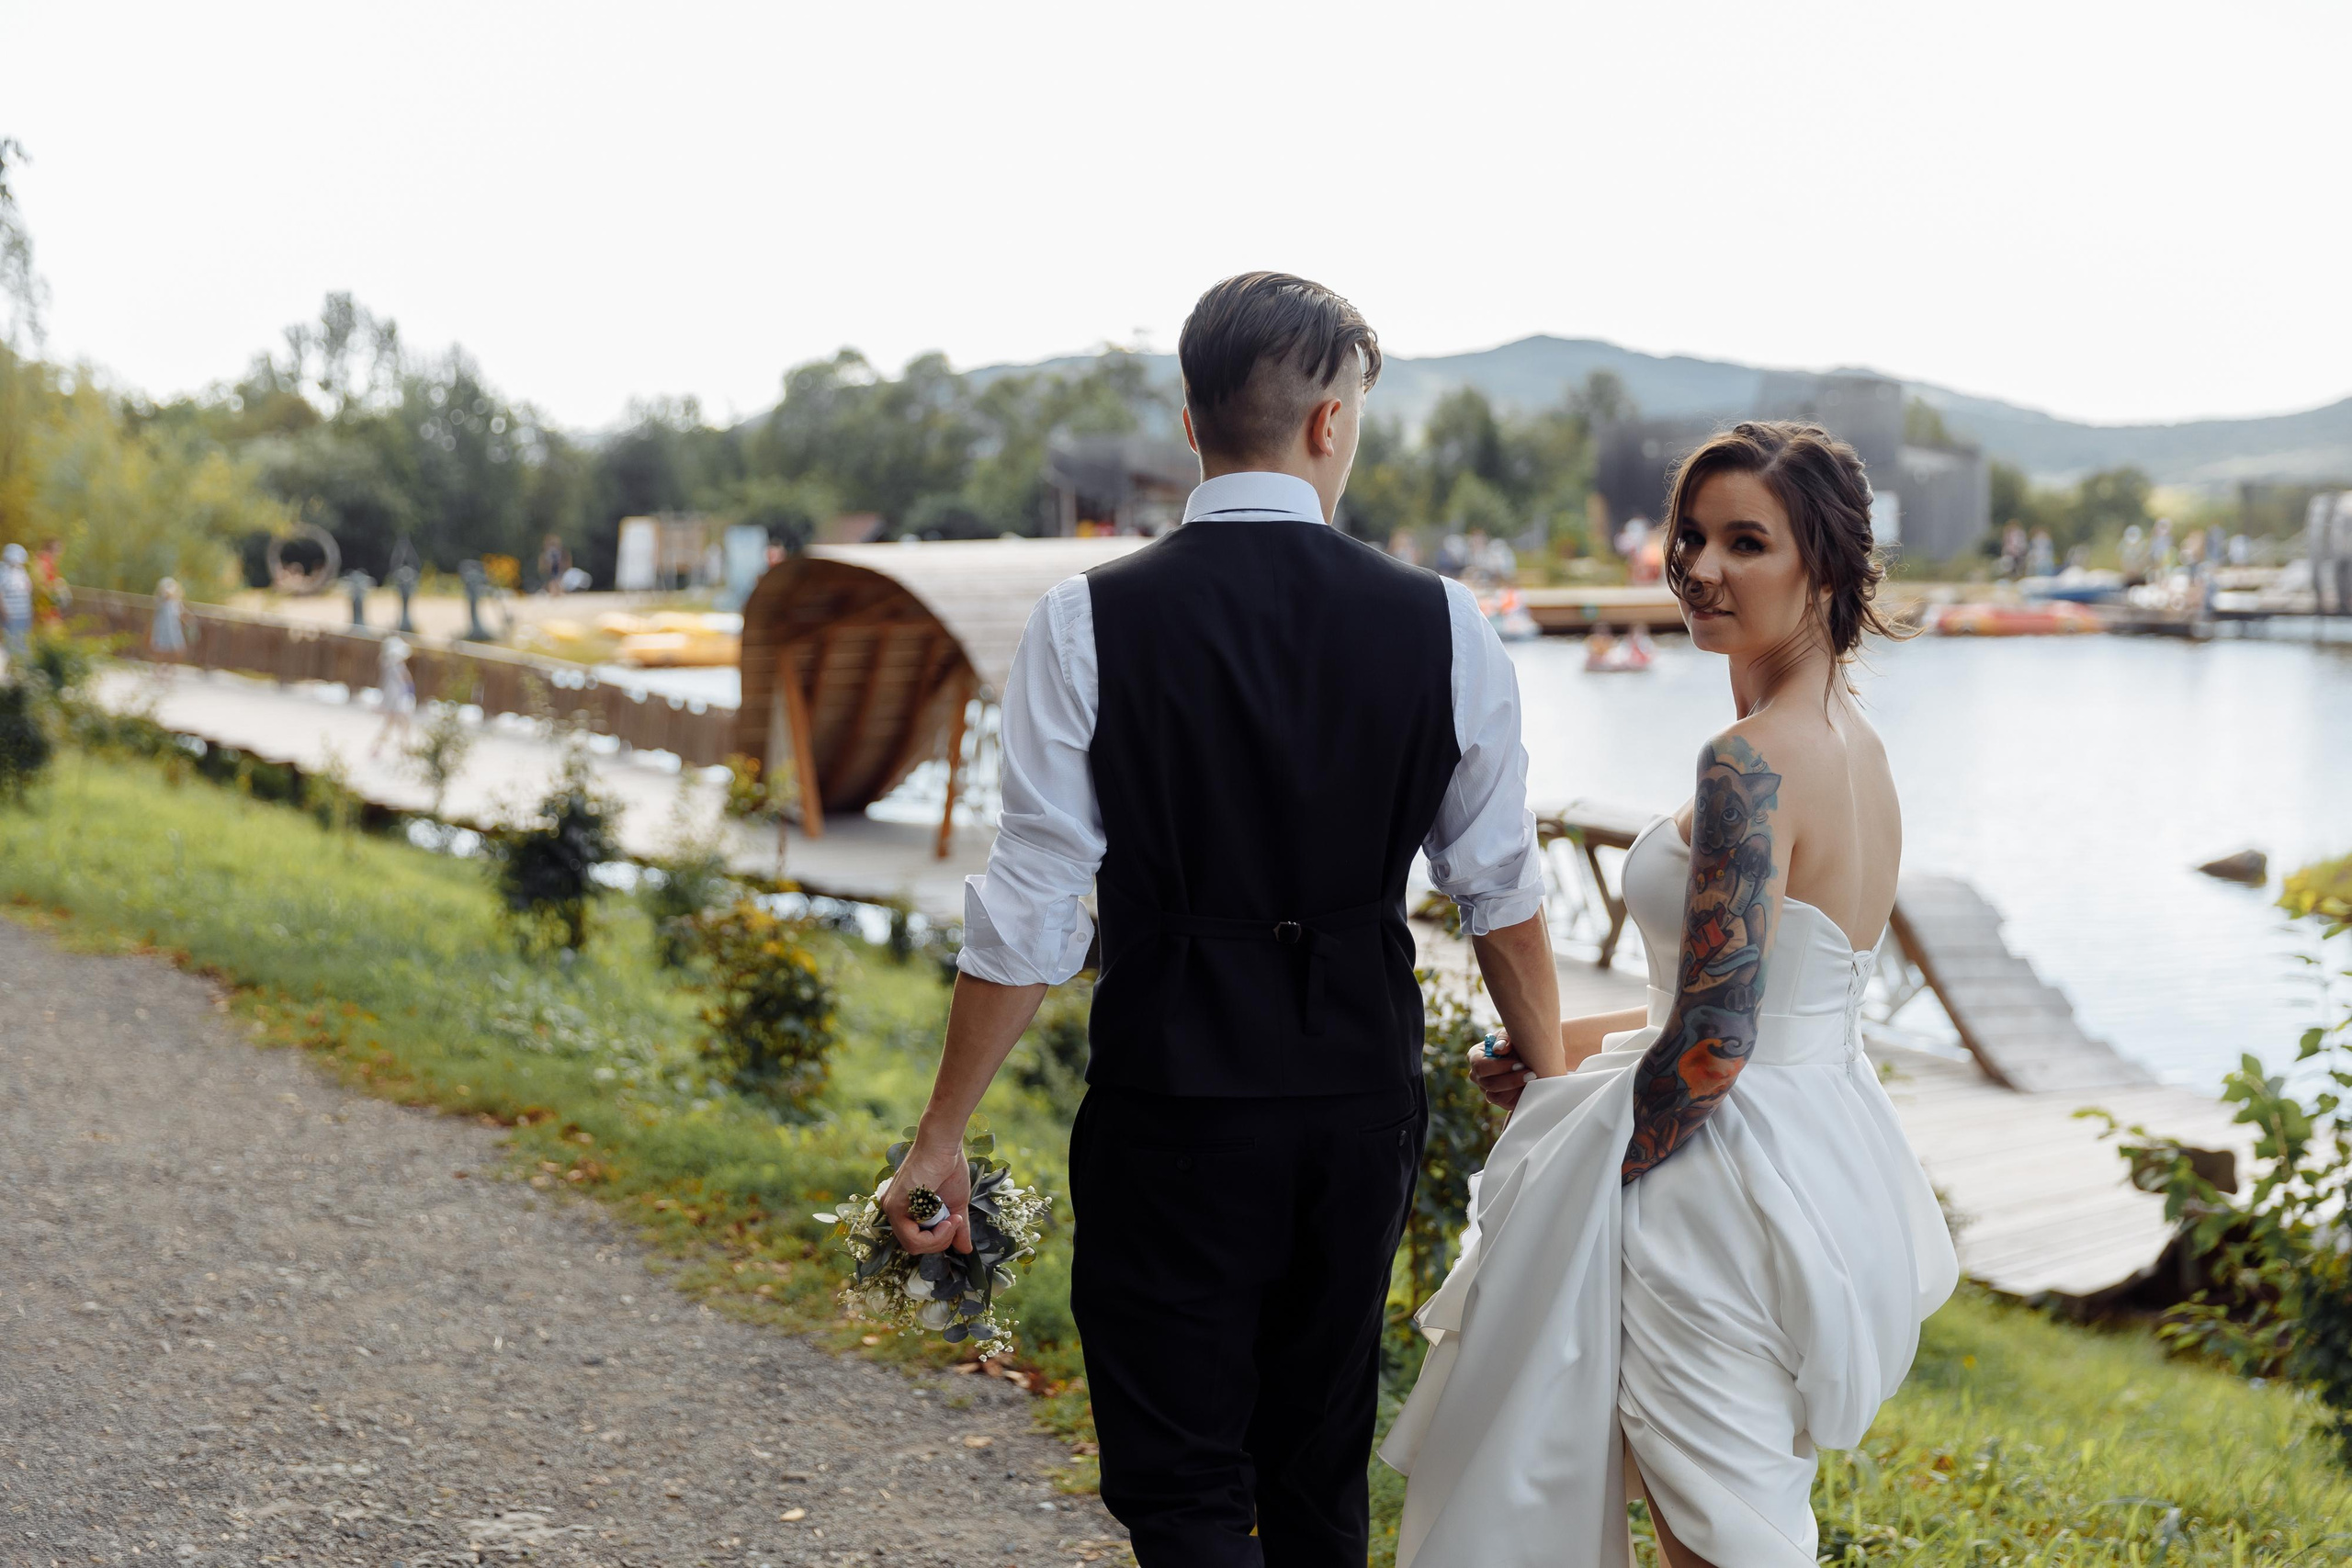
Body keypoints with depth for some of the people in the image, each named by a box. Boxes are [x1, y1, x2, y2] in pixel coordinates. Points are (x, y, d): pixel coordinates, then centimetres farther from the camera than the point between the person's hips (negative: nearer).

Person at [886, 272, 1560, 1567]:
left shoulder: (1087, 623, -11)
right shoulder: (1438, 623, -5)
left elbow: (1029, 916, -11)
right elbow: (1501, 891, 3)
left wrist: (941, 1136, 0)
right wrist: (1555, 1089, 17)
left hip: (1170, 1108, -3)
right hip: (1363, 1101, 3)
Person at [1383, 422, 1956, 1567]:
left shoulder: (1750, 763, -21)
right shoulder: (1854, 744, 8)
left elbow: (1711, 1046, -24)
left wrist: (1588, 1172, -8)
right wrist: (1574, 1044, 13)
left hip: (1726, 1189, -10)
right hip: (1827, 1160, 10)